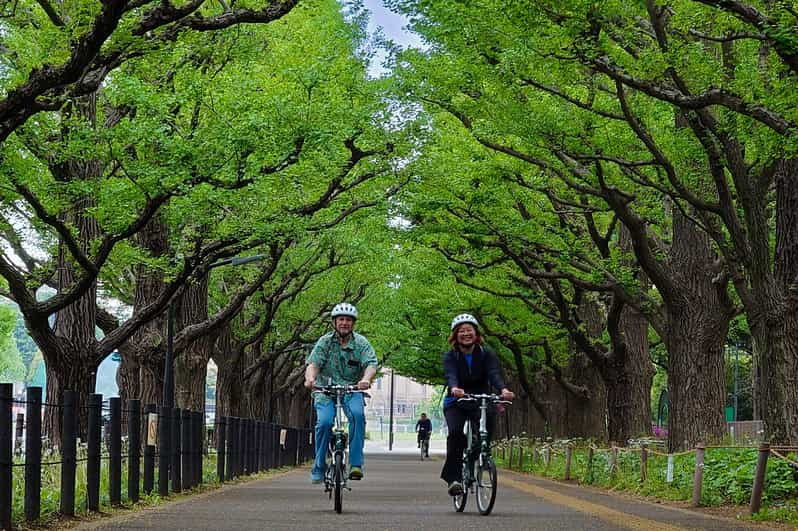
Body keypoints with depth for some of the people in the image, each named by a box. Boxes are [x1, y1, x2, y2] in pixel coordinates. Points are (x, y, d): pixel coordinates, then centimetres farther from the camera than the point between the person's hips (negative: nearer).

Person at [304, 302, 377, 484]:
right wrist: (310, 378, -37)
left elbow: (371, 364, -17)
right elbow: (313, 363, -14)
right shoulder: (325, 341, -2)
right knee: (324, 422, -24)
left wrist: (365, 379, -40)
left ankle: (356, 464, -26)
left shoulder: (361, 343, -2)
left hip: (352, 390, 0)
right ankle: (318, 467, -8)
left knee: (357, 415, -30)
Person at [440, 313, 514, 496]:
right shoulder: (450, 357, -4)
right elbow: (450, 375, -24)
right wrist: (454, 388, -48)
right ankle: (454, 478, -25)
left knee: (489, 415, -31)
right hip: (456, 403, -1)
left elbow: (495, 373, -19)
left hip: (481, 401, 1)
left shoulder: (487, 355, -2)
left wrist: (503, 389, -42)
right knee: (455, 432, -27)